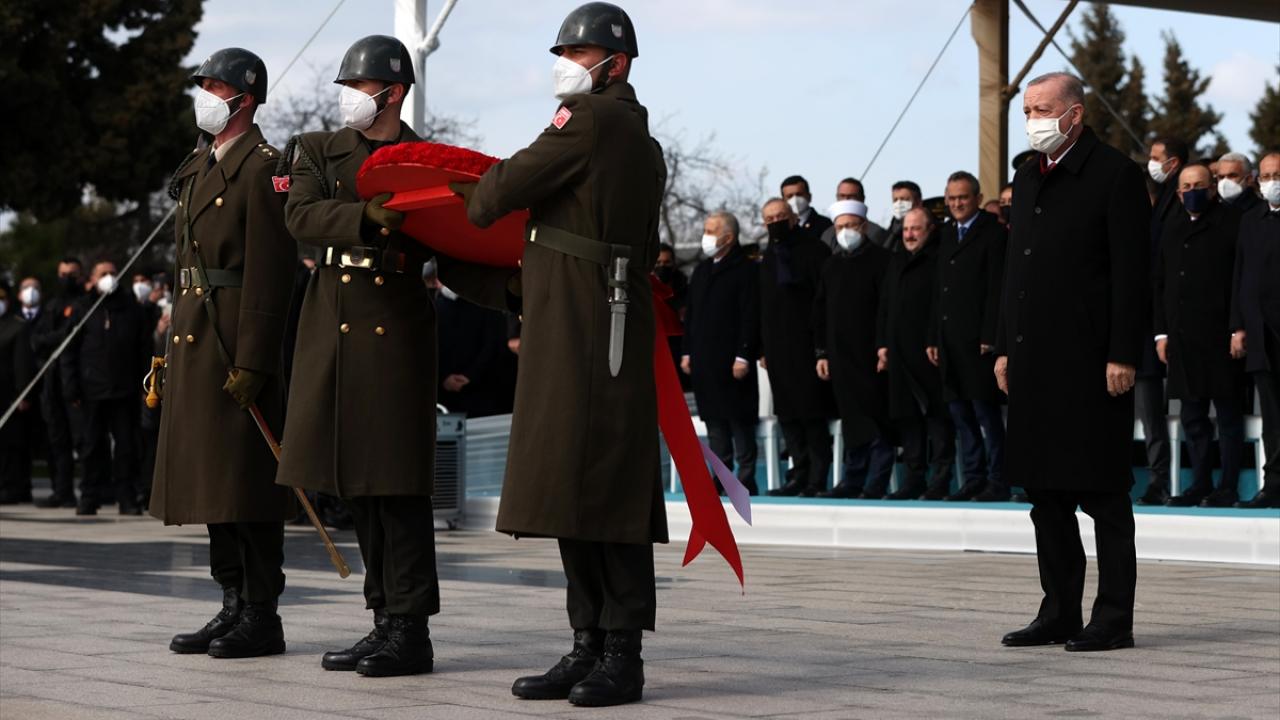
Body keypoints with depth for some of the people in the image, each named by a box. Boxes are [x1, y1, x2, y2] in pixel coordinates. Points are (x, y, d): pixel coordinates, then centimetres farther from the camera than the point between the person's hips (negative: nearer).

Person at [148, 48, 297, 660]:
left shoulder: (261, 168, -9)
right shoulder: (198, 168, 19)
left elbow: (269, 272, -16)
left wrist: (251, 362, -21)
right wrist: (171, 351, 17)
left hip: (236, 344, -9)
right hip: (193, 339, 9)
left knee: (246, 479, -6)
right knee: (211, 476, 11)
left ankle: (262, 616, 0)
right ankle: (234, 606, 18)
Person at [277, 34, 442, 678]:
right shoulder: (320, 151, 12)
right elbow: (301, 217, -6)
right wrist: (368, 216, -20)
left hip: (397, 328, -4)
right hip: (332, 328, 4)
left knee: (397, 483, -6)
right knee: (356, 485, 7)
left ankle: (411, 630, -1)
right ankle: (385, 621, 16)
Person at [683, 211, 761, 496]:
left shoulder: (746, 270, -5)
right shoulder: (701, 271, 17)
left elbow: (751, 317, -11)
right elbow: (690, 314, 20)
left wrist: (743, 356, -16)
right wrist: (687, 352, 13)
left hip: (733, 362, -7)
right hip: (704, 360, 7)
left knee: (739, 422, -3)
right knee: (714, 421, 8)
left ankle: (746, 479, 0)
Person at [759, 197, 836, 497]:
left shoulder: (813, 250, -4)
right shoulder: (768, 258, 17)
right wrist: (763, 349, 13)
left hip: (807, 345, -7)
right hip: (778, 349, 7)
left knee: (813, 414, -6)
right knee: (788, 416, 8)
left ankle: (817, 480, -4)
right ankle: (799, 475, 13)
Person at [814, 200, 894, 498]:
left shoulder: (880, 260, -2)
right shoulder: (832, 266, 16)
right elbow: (820, 313, 19)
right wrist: (822, 352, 13)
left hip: (871, 355, -5)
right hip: (840, 356, 5)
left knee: (876, 421, -4)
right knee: (852, 422, 8)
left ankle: (876, 485, -2)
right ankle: (852, 482, 12)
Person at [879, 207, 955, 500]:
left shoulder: (938, 261, -4)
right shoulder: (896, 264, 19)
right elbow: (885, 308, 21)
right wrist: (882, 344, 13)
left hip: (929, 353, -7)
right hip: (900, 354, 7)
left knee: (937, 417, -5)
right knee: (907, 416, 9)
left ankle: (940, 481, -3)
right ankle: (913, 479, 14)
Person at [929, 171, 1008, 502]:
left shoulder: (994, 232, -5)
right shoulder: (945, 235, 17)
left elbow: (997, 288, -11)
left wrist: (989, 337, -17)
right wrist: (934, 338, 13)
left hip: (978, 340, -7)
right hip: (949, 341, 7)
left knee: (987, 412, -5)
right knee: (961, 413, 9)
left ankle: (997, 482, -1)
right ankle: (974, 480, 15)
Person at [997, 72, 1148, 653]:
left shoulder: (1115, 175, -6)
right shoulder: (1027, 179, 17)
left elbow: (1131, 273, -11)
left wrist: (1123, 356, -16)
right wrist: (1004, 347, 15)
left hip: (1091, 360, -8)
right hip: (1035, 361, 8)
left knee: (1102, 491, -3)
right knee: (1046, 491, 10)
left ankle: (1114, 620, 3)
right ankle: (1059, 612, 18)